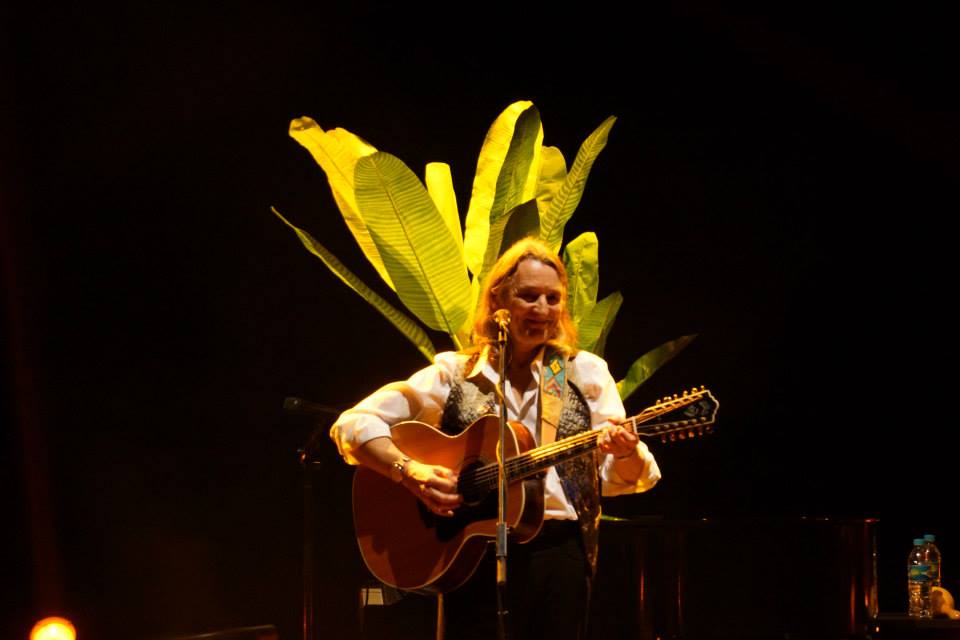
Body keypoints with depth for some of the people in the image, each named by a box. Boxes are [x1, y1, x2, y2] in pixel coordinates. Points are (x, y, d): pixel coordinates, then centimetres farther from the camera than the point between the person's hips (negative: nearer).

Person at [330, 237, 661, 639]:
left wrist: (625, 451, -19)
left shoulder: (584, 372, 8)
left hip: (561, 553, 1)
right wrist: (410, 471, -16)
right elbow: (352, 425, 0)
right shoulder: (453, 376, 4)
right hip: (475, 555, -1)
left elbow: (618, 478, 5)